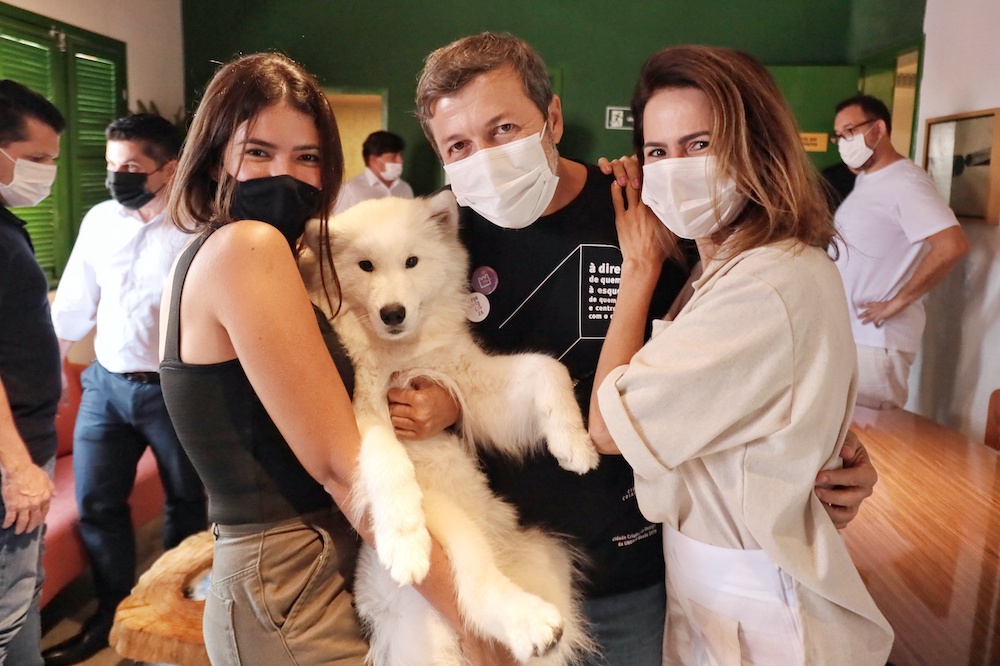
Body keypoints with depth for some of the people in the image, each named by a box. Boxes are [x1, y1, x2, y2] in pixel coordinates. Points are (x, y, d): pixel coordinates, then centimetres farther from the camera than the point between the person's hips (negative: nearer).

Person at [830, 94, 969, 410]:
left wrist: (897, 302, -20)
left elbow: (952, 246, -27)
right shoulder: (865, 180, 15)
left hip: (876, 339, -9)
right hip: (847, 333, 9)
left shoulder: (905, 182, -15)